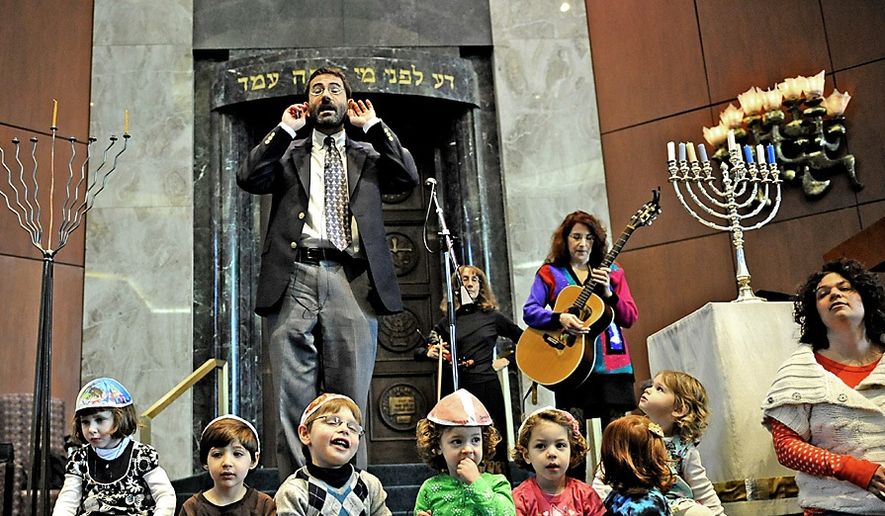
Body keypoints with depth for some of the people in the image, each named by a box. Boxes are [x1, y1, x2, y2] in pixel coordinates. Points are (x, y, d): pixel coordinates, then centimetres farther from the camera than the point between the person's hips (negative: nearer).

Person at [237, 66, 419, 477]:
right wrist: (286, 128, 8)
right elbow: (248, 179, 3)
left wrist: (372, 125, 10)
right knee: (293, 400, -2)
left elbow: (408, 178, 4)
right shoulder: (288, 153, 21)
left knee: (350, 401, 0)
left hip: (352, 282, 0)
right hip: (295, 279, 0)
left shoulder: (368, 154, 22)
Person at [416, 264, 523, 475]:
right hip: (457, 388, 1)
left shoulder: (493, 316, 7)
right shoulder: (447, 321, 10)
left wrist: (507, 360, 4)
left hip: (486, 386, -1)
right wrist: (430, 352, -6)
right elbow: (419, 351, 14)